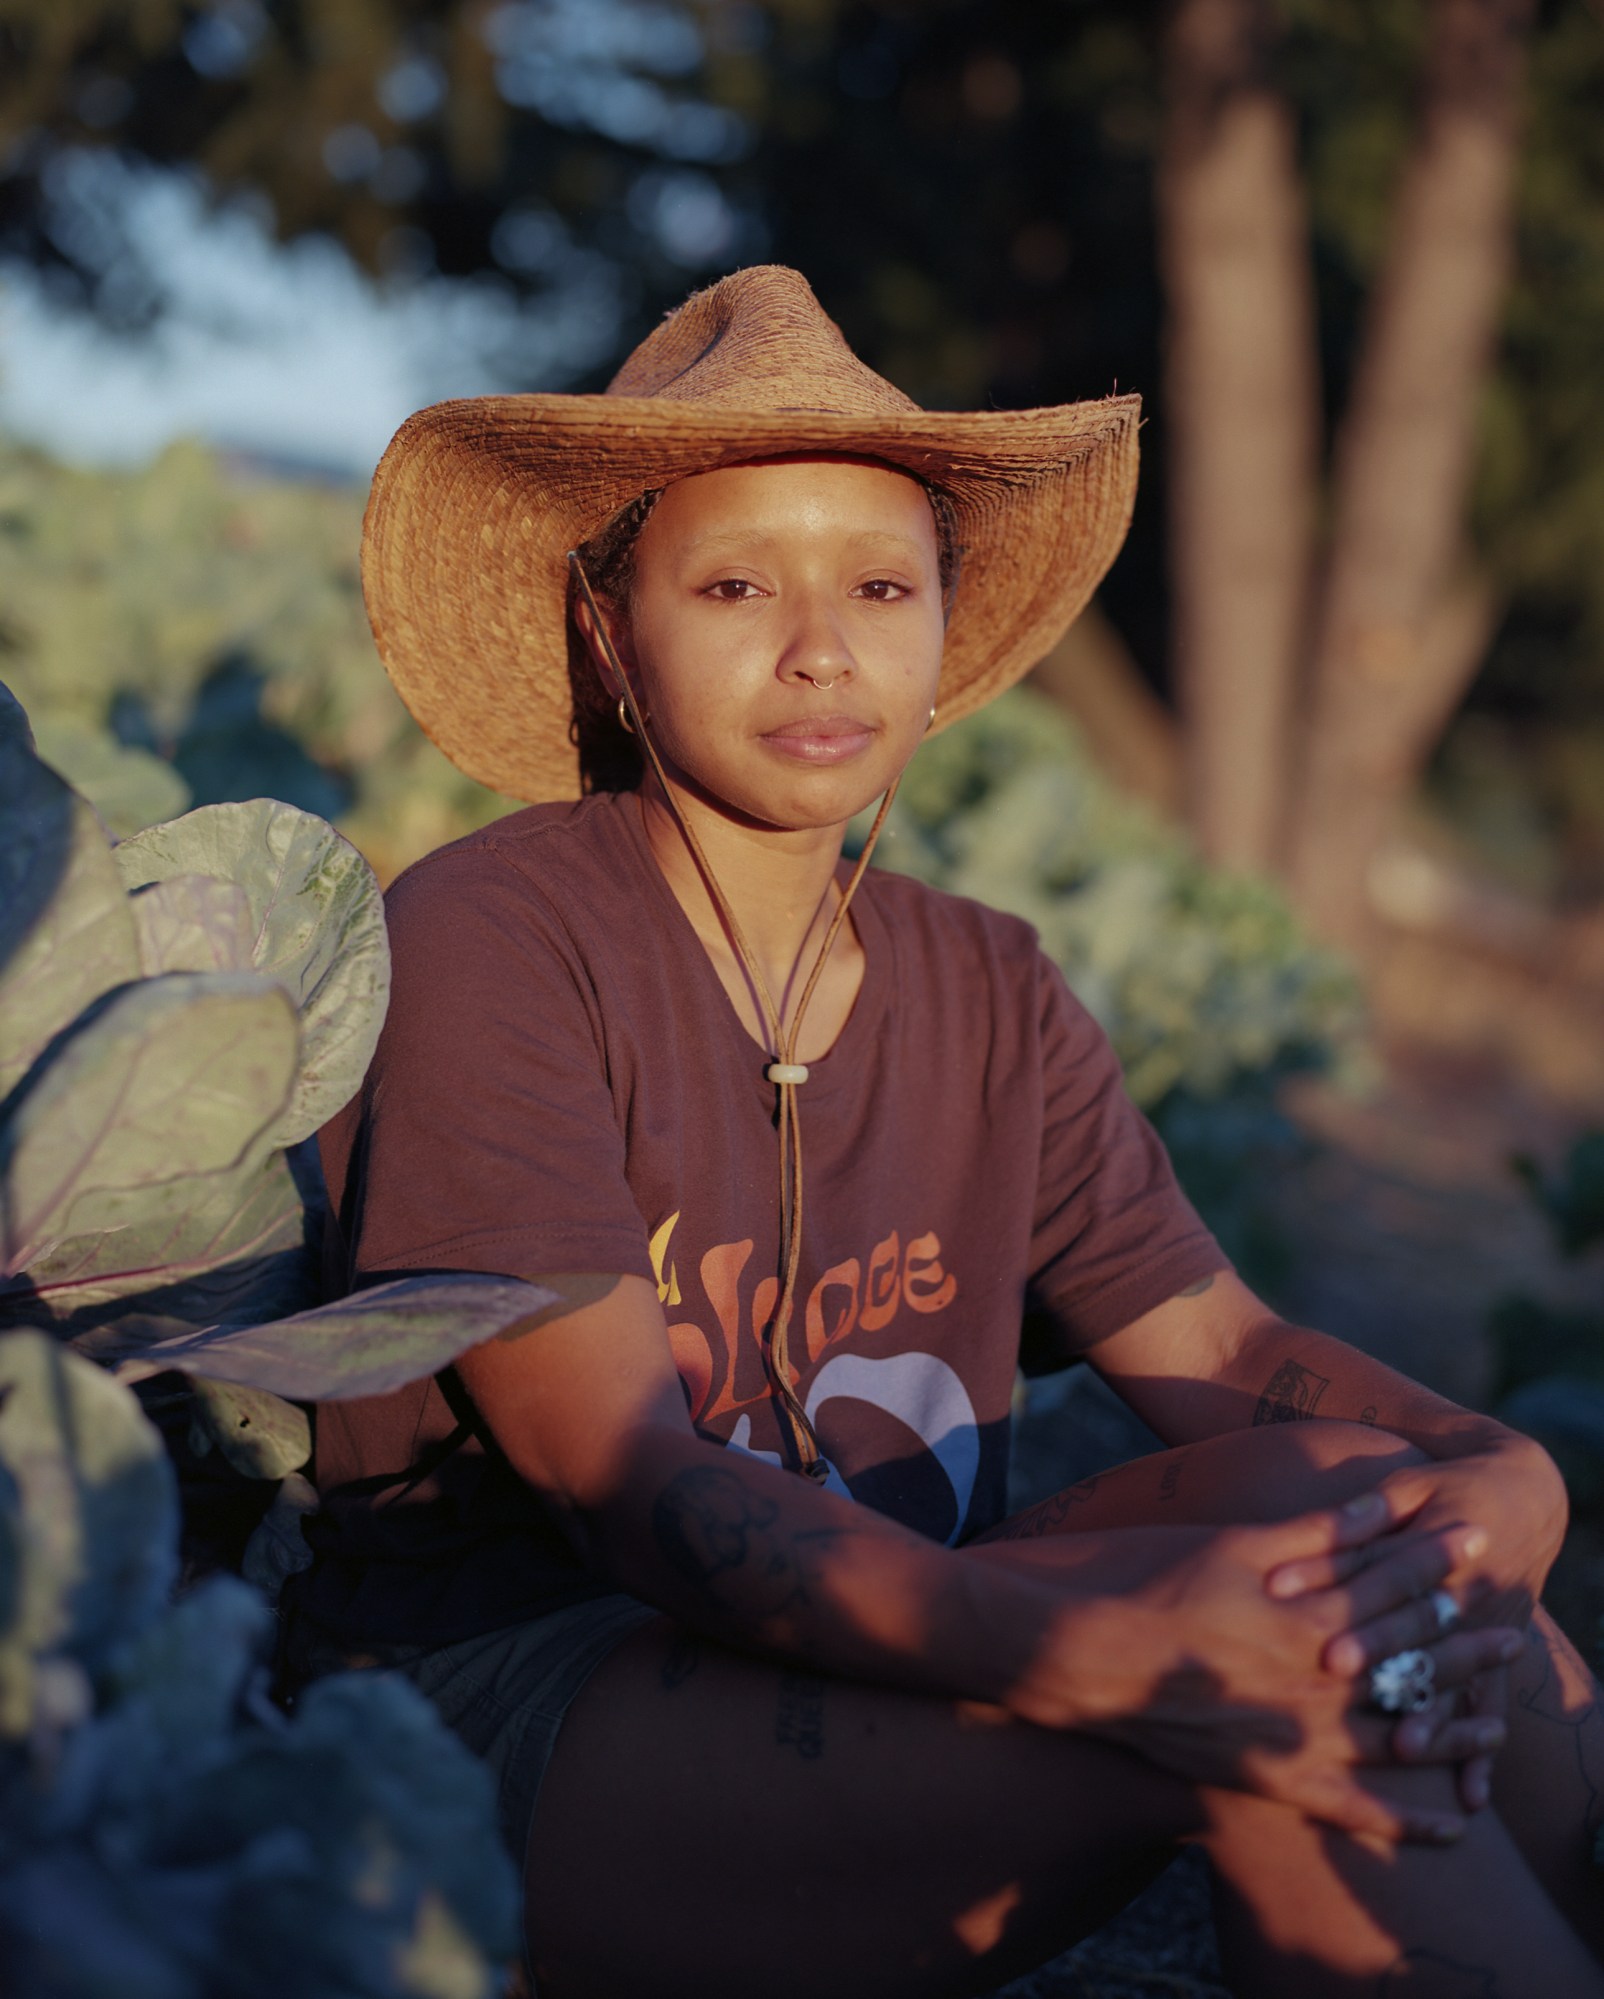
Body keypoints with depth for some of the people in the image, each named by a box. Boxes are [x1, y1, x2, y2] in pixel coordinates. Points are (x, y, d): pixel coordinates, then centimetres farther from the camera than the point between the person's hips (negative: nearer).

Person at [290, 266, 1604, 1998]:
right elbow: (624, 1484, -20)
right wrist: (1086, 1653, -35)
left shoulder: (987, 996, 9)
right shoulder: (484, 946, -11)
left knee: (1370, 1498, -18)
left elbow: (1229, 1357, 1)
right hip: (507, 1717, -6)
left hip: (876, 1688, 6)